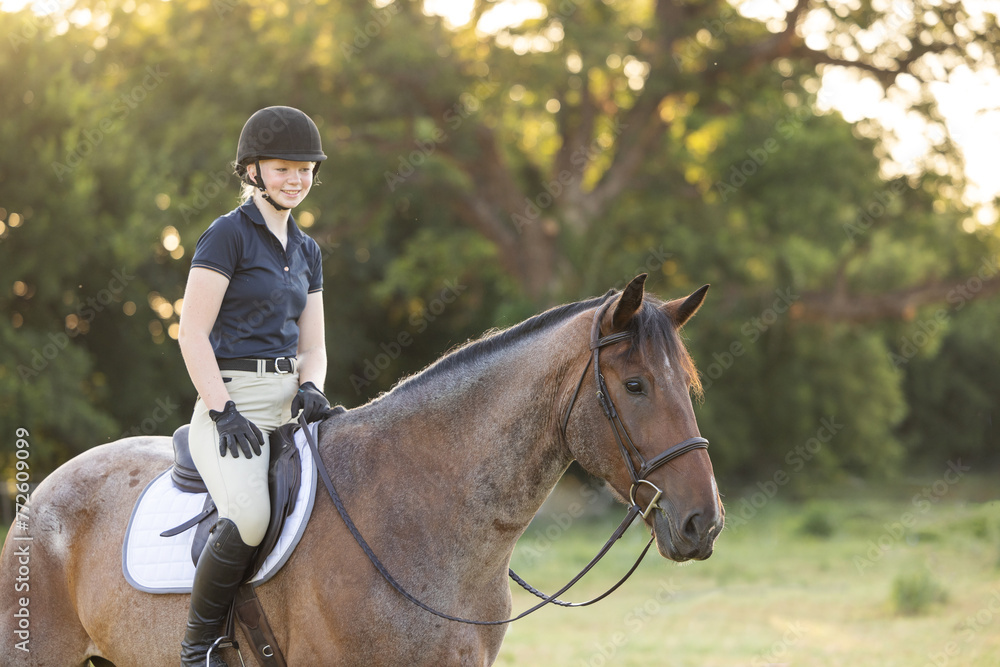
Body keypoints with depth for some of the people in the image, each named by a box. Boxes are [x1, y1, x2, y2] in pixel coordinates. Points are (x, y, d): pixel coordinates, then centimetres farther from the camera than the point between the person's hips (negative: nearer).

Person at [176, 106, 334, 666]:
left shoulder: (307, 250, 18)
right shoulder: (228, 234, -4)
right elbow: (193, 333, -10)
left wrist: (310, 388, -2)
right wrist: (223, 411, -16)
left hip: (288, 403, 8)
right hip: (232, 396, -7)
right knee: (250, 516, -29)